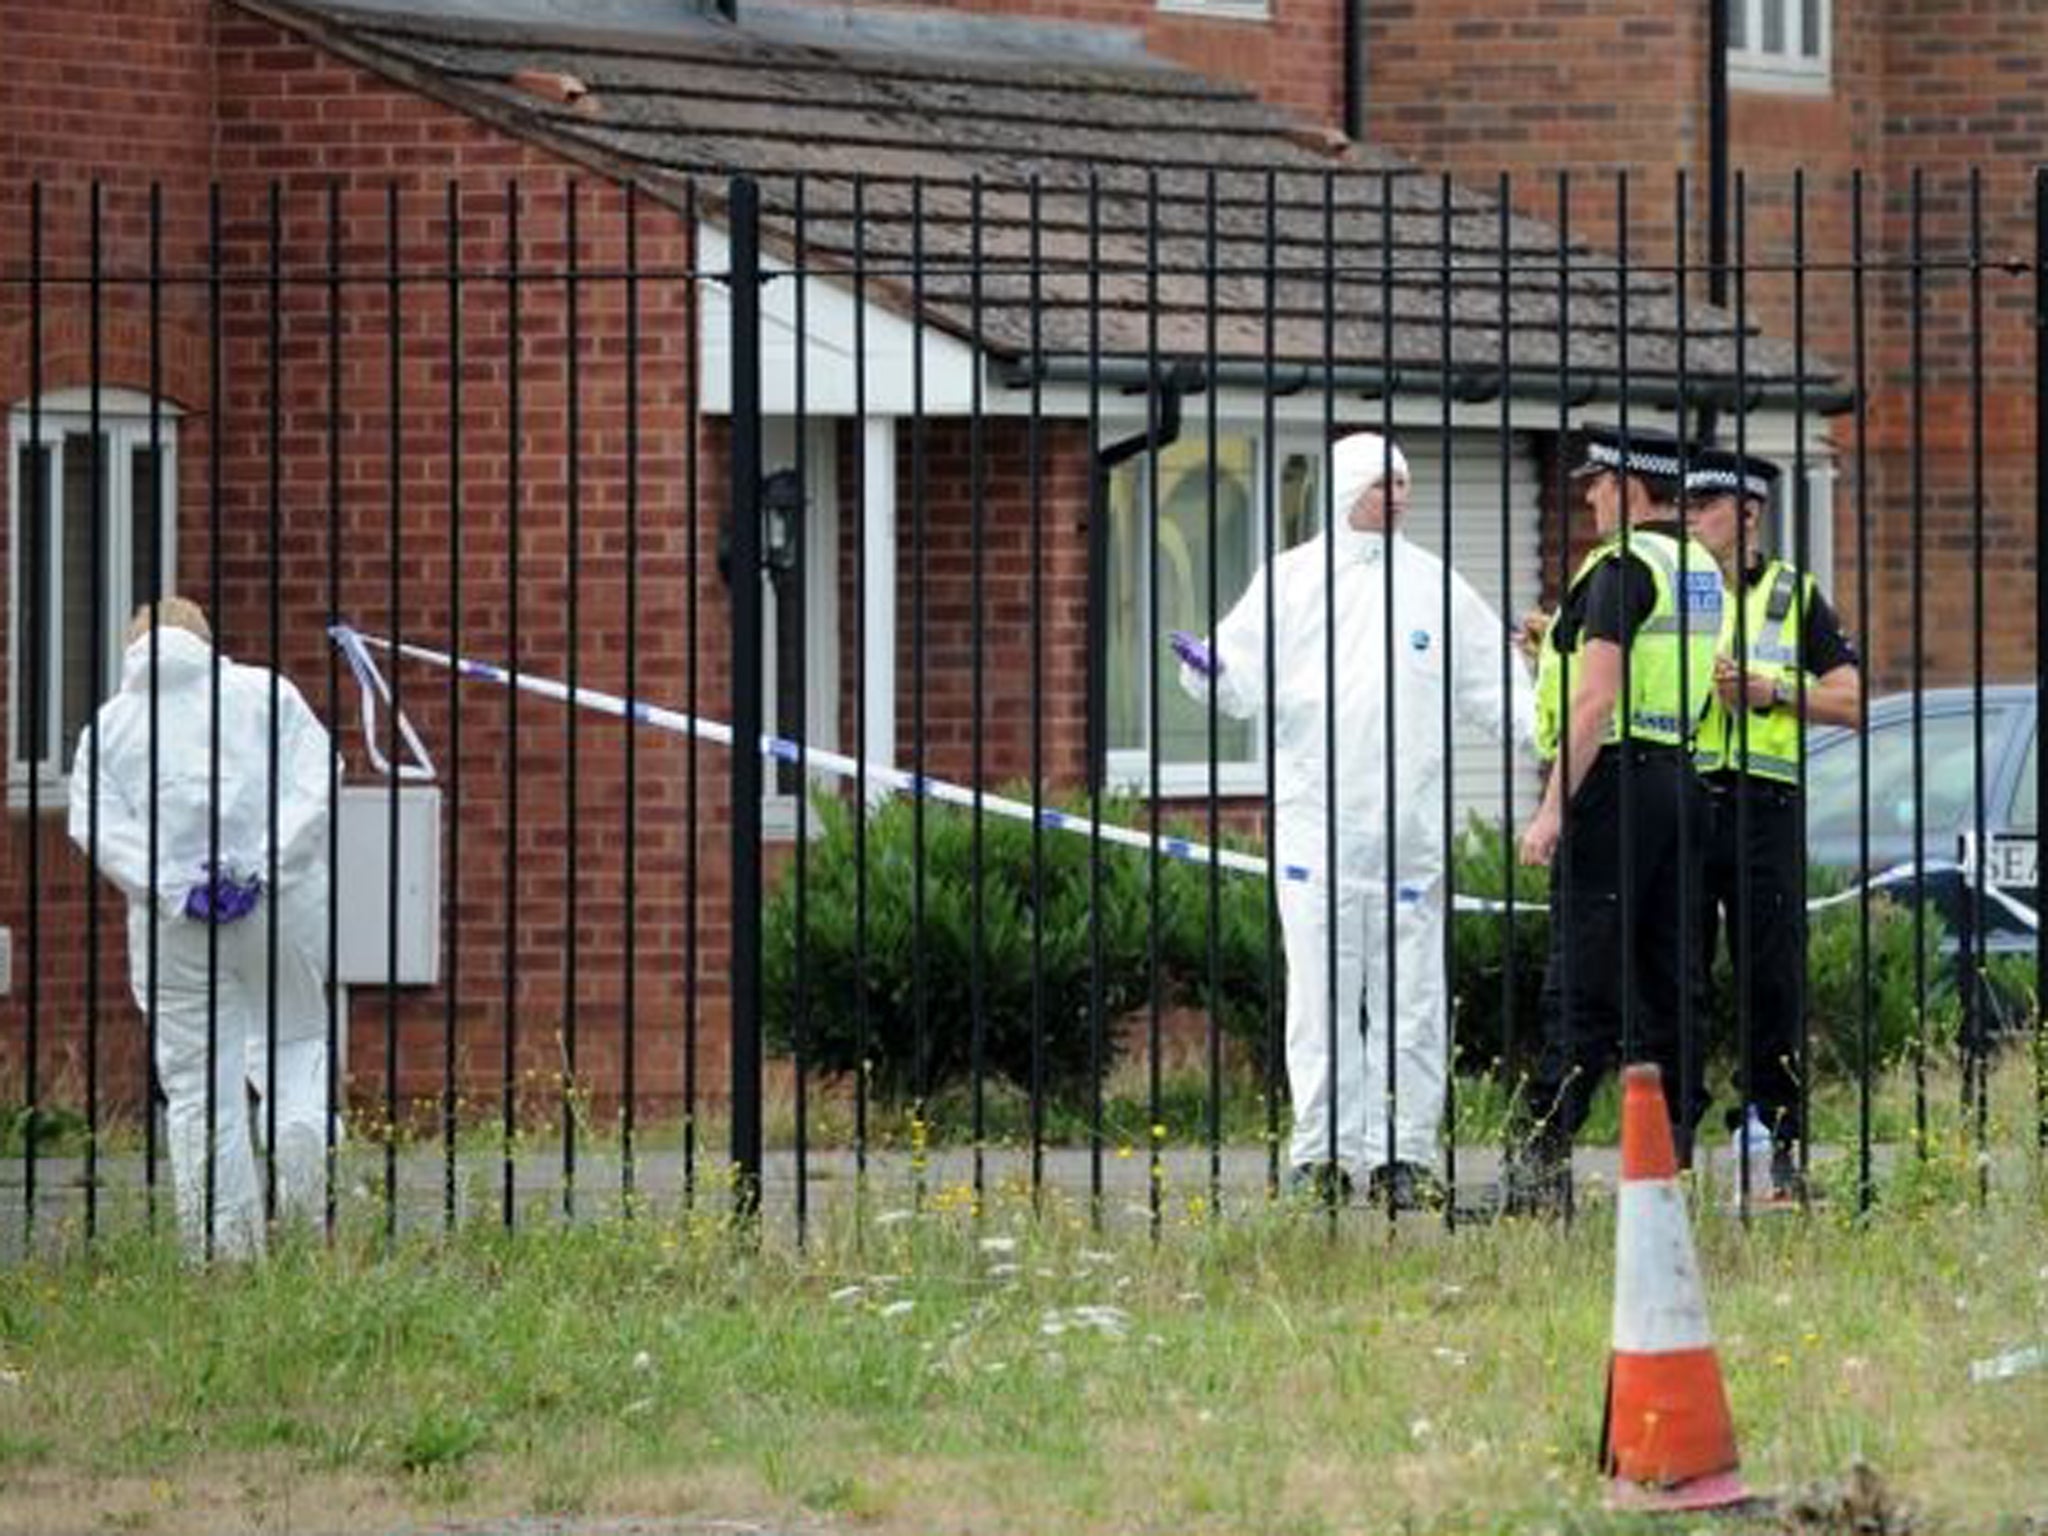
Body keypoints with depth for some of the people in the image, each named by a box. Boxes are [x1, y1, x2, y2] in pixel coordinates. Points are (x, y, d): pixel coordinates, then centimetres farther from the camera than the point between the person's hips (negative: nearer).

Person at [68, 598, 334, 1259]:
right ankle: (303, 1130, -13)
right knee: (296, 1037, 17)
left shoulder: (107, 725, 12)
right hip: (284, 905, 0)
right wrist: (264, 868, -11)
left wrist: (170, 889, -12)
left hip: (174, 927, 0)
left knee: (197, 1079, 4)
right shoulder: (264, 693, 10)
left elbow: (98, 827, -4)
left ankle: (224, 1244, 2)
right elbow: (315, 783, -4)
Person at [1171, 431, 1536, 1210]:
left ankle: (1404, 1154, 6)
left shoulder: (1433, 583, 12)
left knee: (1410, 998, 1)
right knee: (1322, 996, -3)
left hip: (1411, 822, 2)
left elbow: (1491, 684, 14)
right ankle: (1322, 1153, 2)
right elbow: (1247, 682, 4)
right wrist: (1207, 673, -17)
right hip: (1317, 818, -2)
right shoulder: (1291, 579, 7)